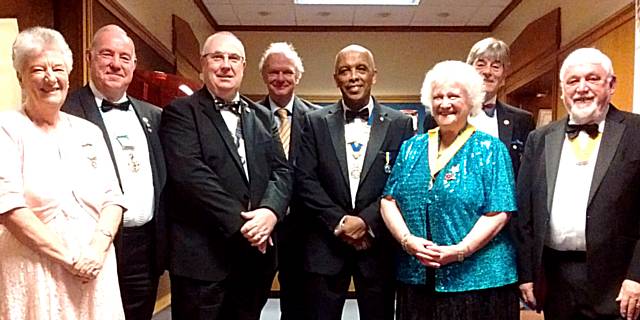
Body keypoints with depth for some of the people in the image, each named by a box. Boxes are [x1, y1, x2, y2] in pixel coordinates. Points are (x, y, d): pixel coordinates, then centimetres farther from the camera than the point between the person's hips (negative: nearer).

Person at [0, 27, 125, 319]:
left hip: (95, 272, 4)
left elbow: (113, 198, 5)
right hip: (33, 275, -4)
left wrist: (98, 247, -11)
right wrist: (69, 257, -15)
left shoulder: (89, 132, 10)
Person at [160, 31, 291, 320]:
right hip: (202, 254, -5)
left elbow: (281, 170, 7)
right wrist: (239, 223, -16)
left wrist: (270, 211, -12)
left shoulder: (262, 116, 15)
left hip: (256, 251, 5)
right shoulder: (181, 112, -2)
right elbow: (190, 175, -14)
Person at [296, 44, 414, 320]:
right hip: (326, 244, 0)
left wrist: (366, 221, -13)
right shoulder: (315, 122, 4)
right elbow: (305, 180, -2)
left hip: (378, 244, 0)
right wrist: (339, 222, -11)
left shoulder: (400, 124, 3)